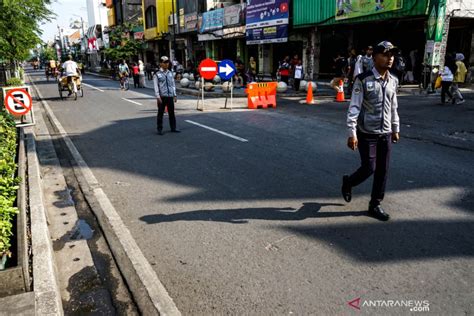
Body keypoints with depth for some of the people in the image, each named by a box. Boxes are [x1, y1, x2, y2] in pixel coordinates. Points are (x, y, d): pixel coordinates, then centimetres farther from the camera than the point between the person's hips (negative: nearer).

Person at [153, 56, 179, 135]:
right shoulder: (157, 74, -2)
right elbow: (156, 86, -5)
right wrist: (158, 97, -11)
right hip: (162, 96, -4)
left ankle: (173, 128, 17)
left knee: (172, 113, 8)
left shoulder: (170, 73, 10)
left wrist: (174, 95, 11)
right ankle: (160, 129, 9)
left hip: (170, 96, 4)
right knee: (160, 113, 2)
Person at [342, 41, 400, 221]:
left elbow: (393, 107, 16)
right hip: (367, 133, -6)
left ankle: (375, 205, 22)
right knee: (369, 168, -2)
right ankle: (348, 182, 29)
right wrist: (352, 133, -19)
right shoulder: (363, 80, -12)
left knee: (382, 171, 7)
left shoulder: (393, 81, 7)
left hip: (385, 134, 6)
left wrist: (396, 129, 18)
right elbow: (354, 107, -14)